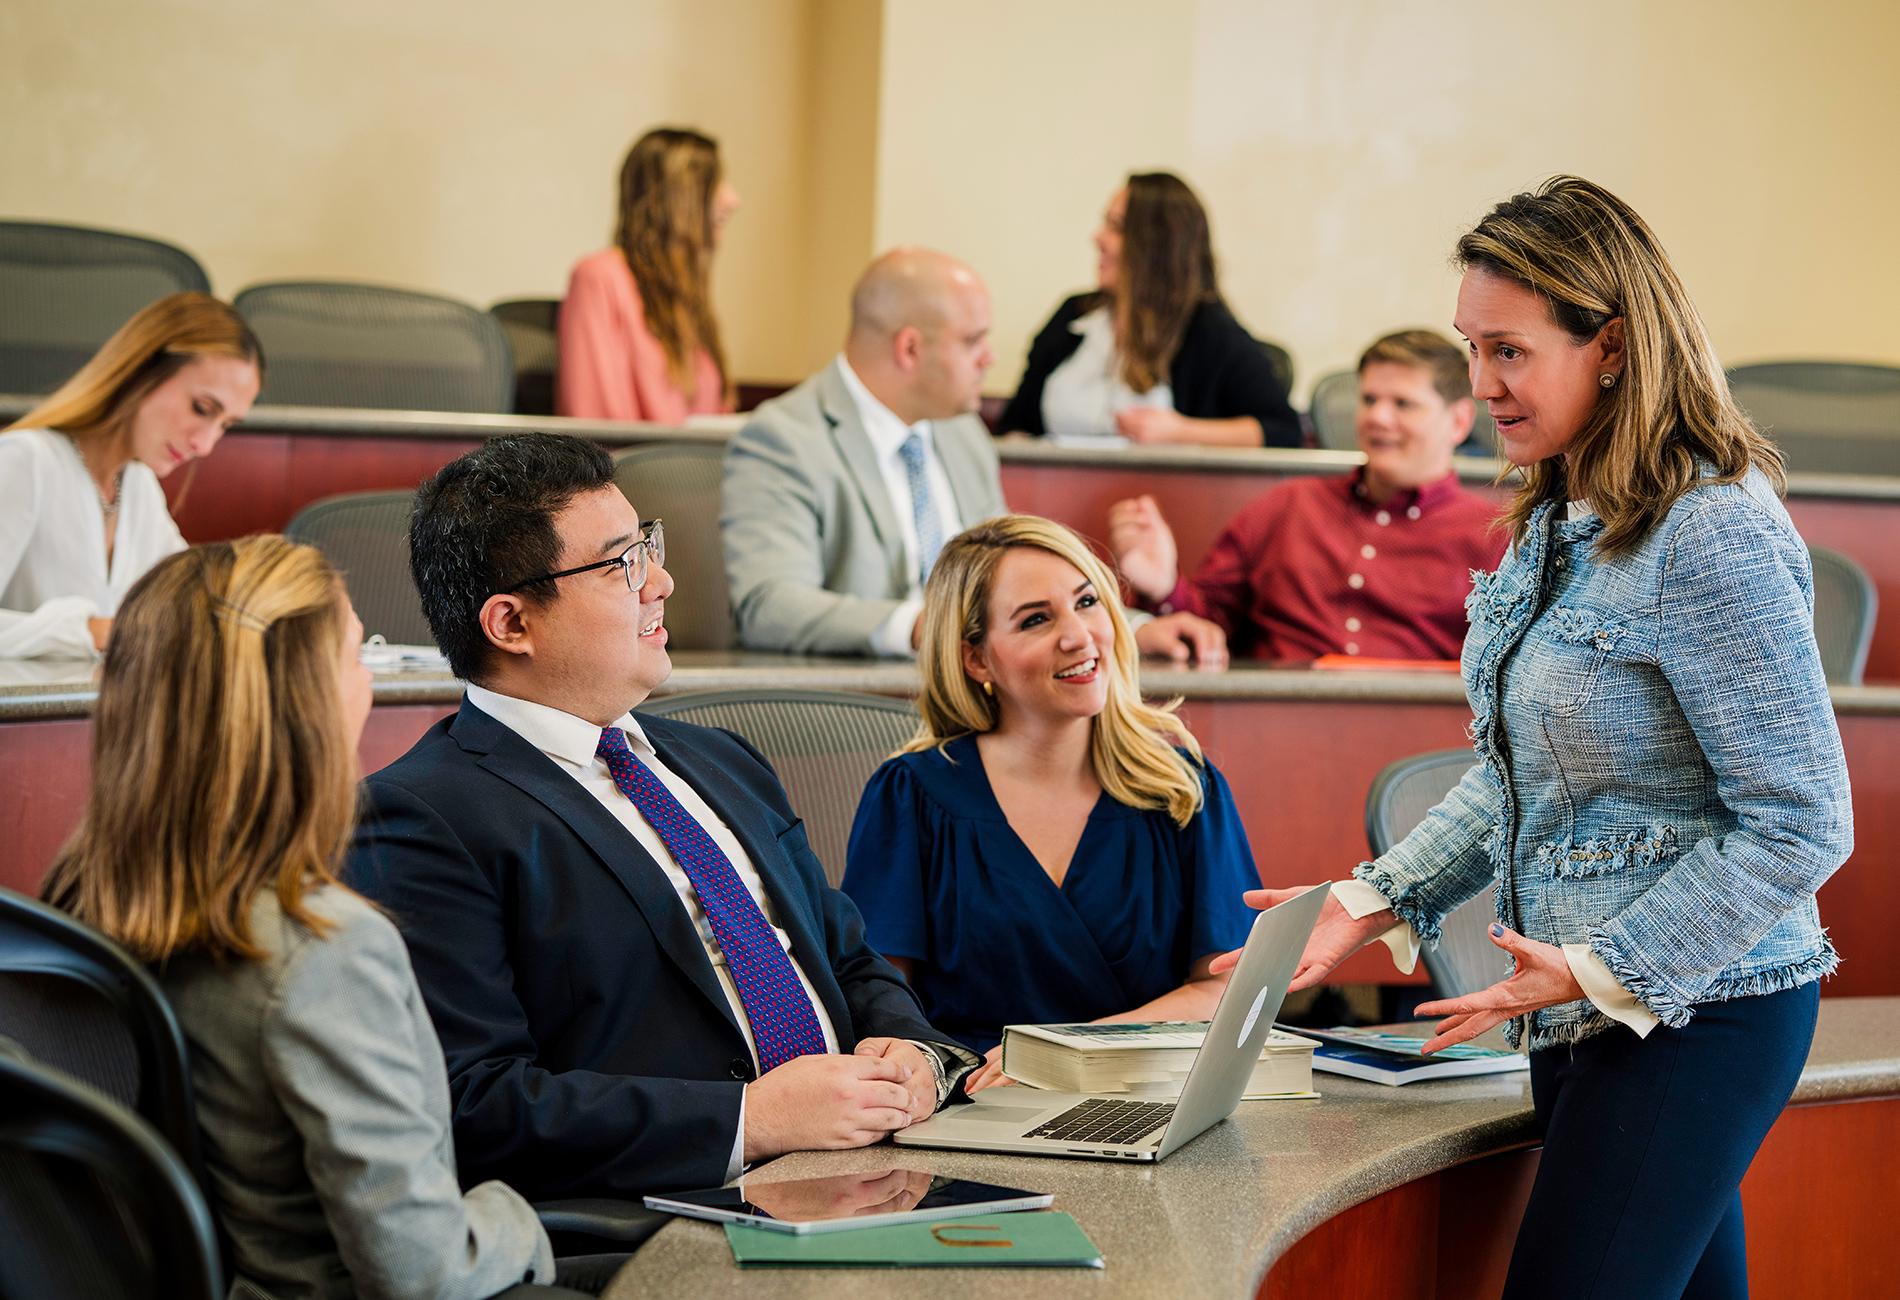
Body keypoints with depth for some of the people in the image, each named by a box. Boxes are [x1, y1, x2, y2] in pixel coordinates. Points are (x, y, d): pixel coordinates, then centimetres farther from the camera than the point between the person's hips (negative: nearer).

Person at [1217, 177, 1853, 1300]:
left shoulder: (1717, 534, -20)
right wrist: (1374, 903, 7)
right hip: (1592, 1015, 9)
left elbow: (1801, 824, -19)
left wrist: (1605, 971, -21)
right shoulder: (1556, 521, 10)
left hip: (1697, 1016, -9)